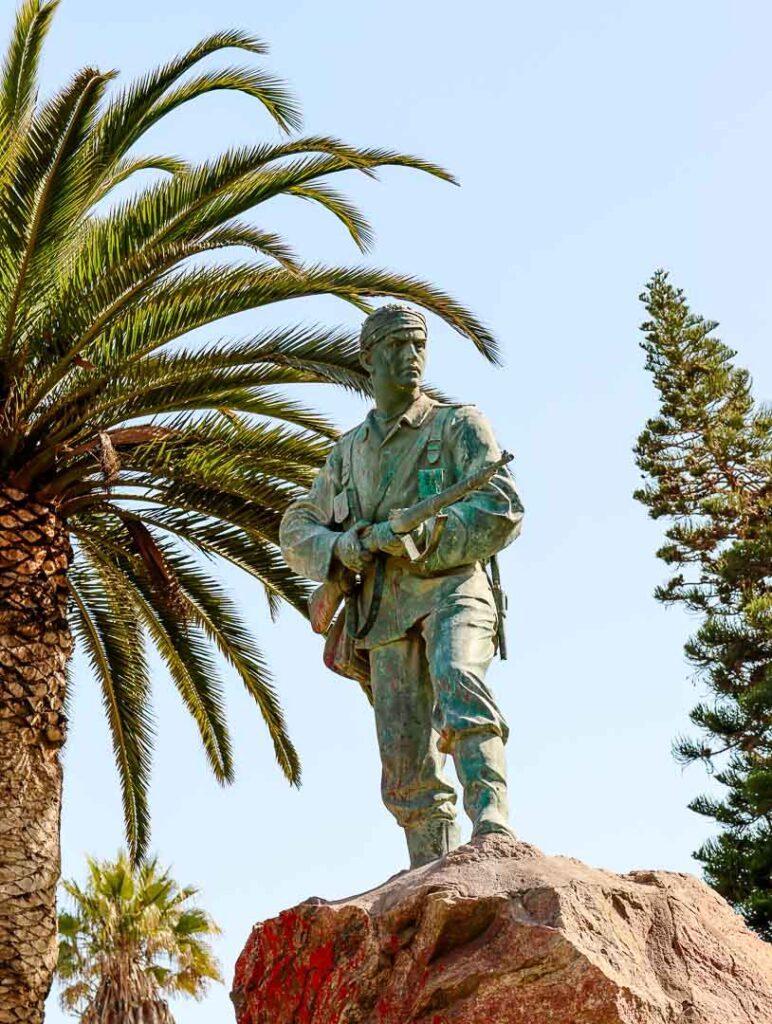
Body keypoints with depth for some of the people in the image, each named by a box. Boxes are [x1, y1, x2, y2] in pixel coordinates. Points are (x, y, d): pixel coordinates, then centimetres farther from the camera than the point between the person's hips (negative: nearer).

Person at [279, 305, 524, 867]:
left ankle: (493, 830, -48)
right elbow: (296, 531, 21)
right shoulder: (348, 451, 22)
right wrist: (338, 548, -3)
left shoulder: (460, 424, 9)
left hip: (451, 590, -5)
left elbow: (504, 510, -4)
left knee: (458, 684, -35)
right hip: (387, 615, 5)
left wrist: (420, 534, -17)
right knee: (408, 768, 0)